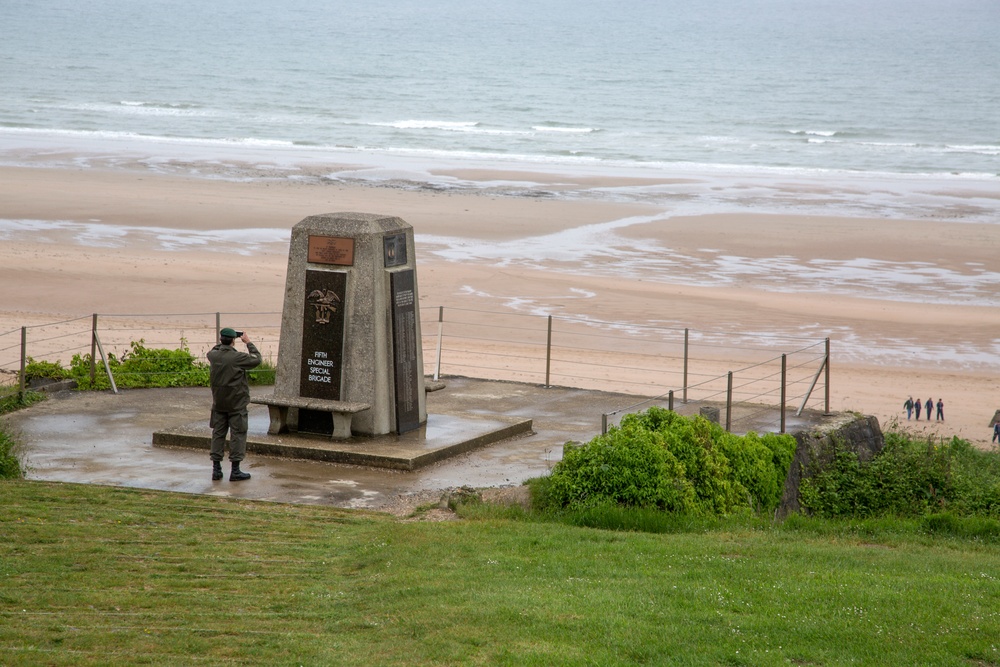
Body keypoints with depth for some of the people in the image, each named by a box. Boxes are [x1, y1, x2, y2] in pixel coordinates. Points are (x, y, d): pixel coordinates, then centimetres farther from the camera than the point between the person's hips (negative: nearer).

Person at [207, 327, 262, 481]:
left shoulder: (213, 356, -3)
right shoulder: (238, 357, -18)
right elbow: (256, 359, -3)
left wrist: (222, 342, 23)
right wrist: (248, 343, 5)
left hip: (218, 404, 5)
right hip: (236, 404, -5)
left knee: (218, 434, 11)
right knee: (238, 434, 2)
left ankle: (216, 469, 12)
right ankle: (235, 470, 1)